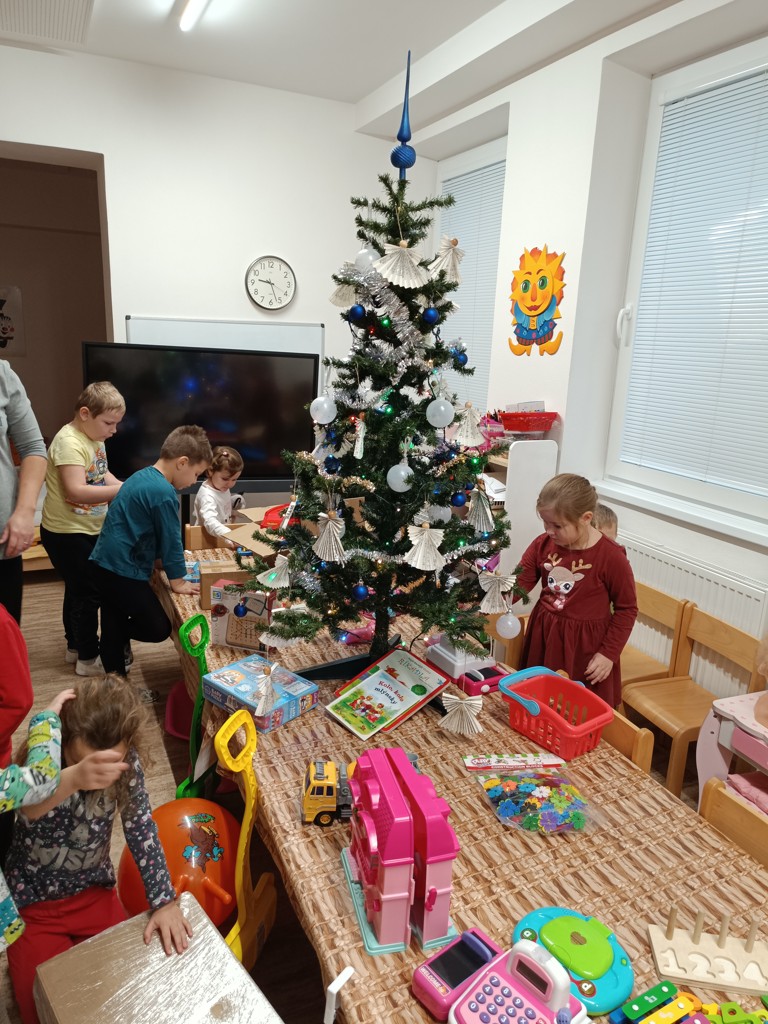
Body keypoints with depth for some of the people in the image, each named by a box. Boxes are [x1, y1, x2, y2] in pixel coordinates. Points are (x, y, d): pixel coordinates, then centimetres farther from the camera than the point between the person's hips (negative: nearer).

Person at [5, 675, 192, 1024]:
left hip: (94, 891, 3)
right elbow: (27, 805, -52)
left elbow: (141, 828, -13)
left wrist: (164, 901, -20)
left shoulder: (126, 765, -20)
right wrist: (74, 778, -75)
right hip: (32, 902, -2)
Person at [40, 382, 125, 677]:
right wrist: (123, 491, -33)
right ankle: (88, 658, 15)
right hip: (66, 534, -10)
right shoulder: (69, 442, -25)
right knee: (88, 593, 0)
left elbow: (102, 475, 15)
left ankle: (76, 645, 39)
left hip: (87, 530, 10)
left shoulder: (94, 438, 5)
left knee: (77, 590, 22)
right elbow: (76, 491, -33)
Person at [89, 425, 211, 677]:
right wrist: (178, 582, -1)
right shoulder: (164, 493, -19)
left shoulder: (142, 476, 11)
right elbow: (170, 539, -12)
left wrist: (162, 559, 28)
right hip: (123, 571, -10)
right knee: (158, 629, 2)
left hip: (103, 564, 10)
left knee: (113, 633, 17)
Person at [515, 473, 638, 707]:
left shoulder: (611, 557, -18)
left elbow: (627, 608, -10)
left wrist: (609, 654, -11)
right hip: (544, 637, 4)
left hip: (585, 645, -4)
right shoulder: (543, 544, -5)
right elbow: (519, 584, -4)